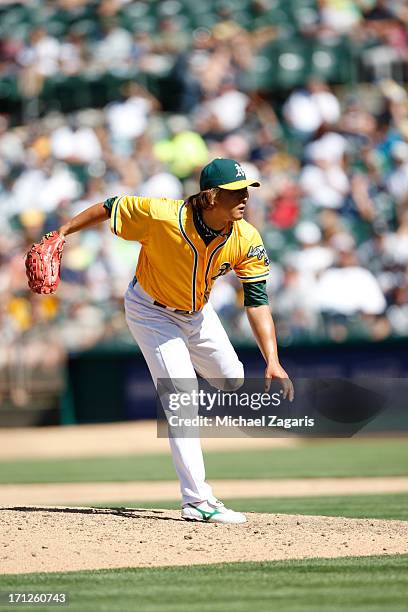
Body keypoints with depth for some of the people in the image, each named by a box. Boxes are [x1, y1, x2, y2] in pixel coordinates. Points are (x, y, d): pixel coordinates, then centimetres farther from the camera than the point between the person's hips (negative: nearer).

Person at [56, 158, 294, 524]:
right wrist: (61, 234, -16)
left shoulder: (246, 240, -24)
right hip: (152, 311, -5)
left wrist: (272, 362, -32)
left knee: (232, 379, 14)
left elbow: (257, 301, -24)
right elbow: (110, 208, -21)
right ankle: (198, 501, -14)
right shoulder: (162, 216, -36)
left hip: (197, 312, 5)